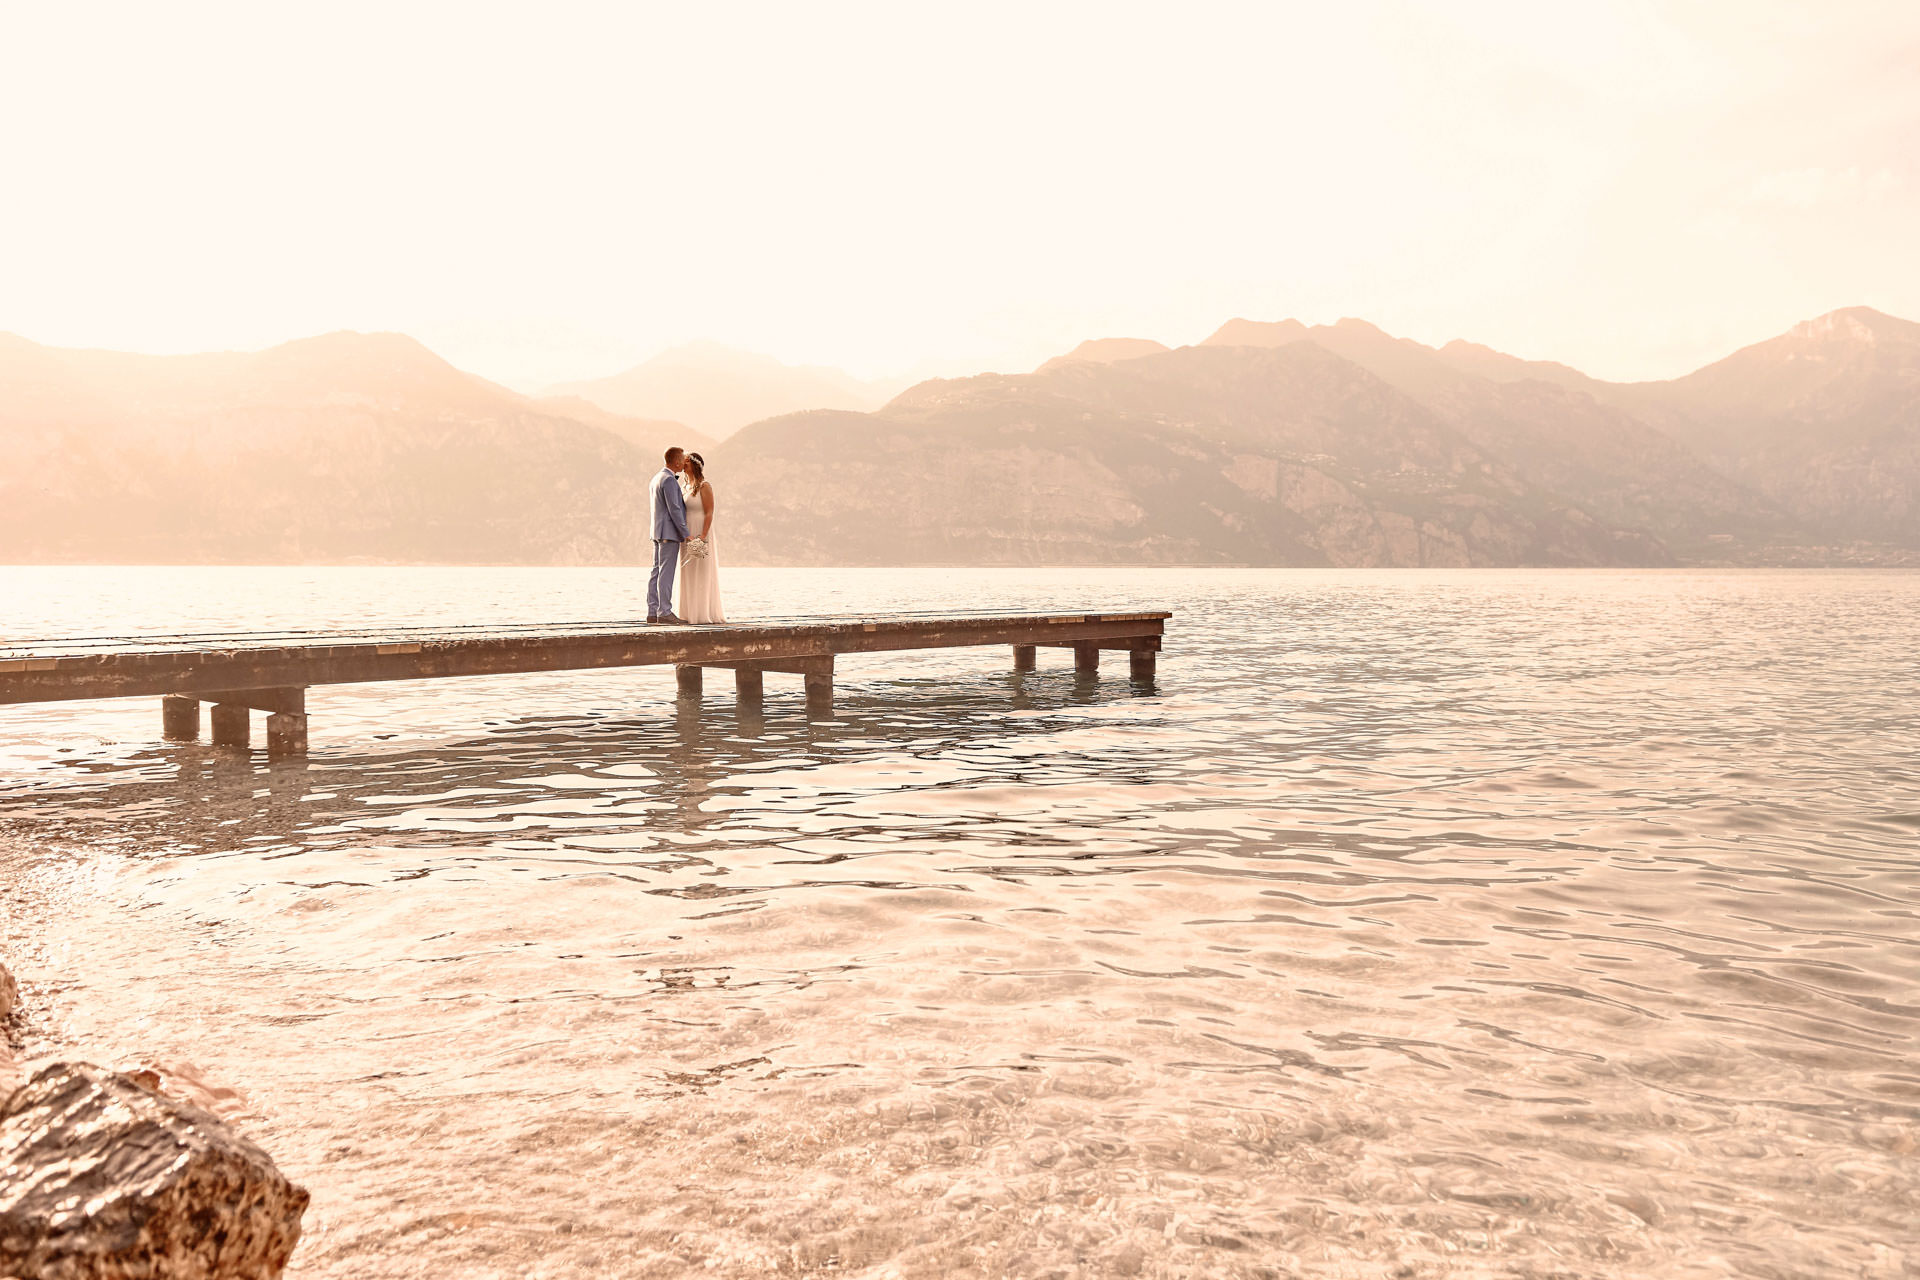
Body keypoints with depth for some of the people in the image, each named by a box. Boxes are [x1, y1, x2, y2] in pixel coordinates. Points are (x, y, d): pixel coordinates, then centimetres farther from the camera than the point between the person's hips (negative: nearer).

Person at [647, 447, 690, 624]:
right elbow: (674, 509, -18)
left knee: (657, 572, 8)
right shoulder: (669, 480, -14)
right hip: (669, 533, -10)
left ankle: (652, 612, 8)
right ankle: (664, 612, -8)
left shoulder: (657, 478, 17)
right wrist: (685, 534, -16)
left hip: (658, 533, 10)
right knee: (666, 573, -8)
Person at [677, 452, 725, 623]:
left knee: (702, 575, -6)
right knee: (689, 575, 8)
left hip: (700, 534, -8)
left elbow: (709, 513, -15)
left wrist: (702, 537, -24)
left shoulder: (704, 487, -10)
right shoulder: (687, 487, 15)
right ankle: (691, 613, 11)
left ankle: (705, 613, -3)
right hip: (687, 536, 8)